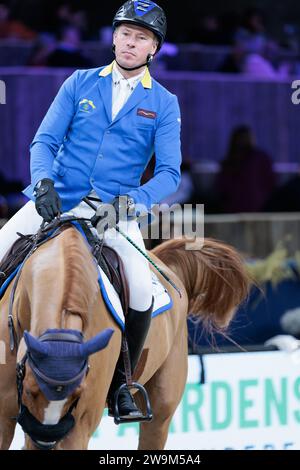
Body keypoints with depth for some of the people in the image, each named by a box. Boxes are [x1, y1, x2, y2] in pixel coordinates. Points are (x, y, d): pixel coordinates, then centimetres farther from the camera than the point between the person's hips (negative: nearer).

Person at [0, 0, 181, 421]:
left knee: (142, 292, -23)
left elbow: (169, 172, -4)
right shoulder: (80, 84, 7)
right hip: (56, 198, 2)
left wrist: (136, 200, -24)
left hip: (116, 212, -1)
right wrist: (43, 180, -19)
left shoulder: (164, 104, 3)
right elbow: (44, 141, 2)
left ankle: (119, 384, -2)